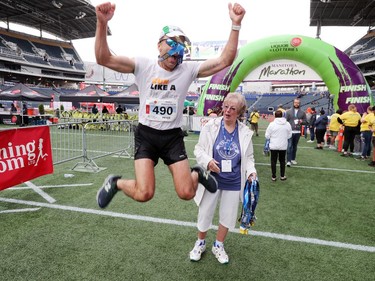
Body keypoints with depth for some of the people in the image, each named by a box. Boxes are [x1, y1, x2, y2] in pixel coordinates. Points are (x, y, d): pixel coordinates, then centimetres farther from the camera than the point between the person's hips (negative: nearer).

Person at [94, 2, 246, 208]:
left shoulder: (188, 70, -2)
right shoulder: (143, 66, -5)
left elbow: (224, 61, -7)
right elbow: (104, 59, -13)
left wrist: (236, 25, -14)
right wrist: (102, 23, -27)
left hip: (173, 137, 2)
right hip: (146, 135, -1)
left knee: (186, 193, -4)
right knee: (144, 194, -15)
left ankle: (198, 173, 31)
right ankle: (115, 183, 18)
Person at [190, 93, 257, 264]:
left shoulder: (245, 132, -5)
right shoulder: (211, 125, -11)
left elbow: (248, 157, 4)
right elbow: (198, 149, -6)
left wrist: (251, 172, -14)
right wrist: (208, 161, -24)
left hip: (233, 183, 2)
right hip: (212, 180, -1)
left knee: (228, 216, 17)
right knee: (205, 214, 15)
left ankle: (218, 246, 43)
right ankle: (200, 243, 43)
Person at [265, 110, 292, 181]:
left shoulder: (272, 124, -12)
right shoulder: (287, 124, -4)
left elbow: (267, 136, -8)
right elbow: (289, 135, 3)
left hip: (274, 146, -2)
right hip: (283, 146, 2)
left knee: (273, 161, 8)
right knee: (282, 161, 17)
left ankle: (273, 177, 12)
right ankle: (282, 176, 24)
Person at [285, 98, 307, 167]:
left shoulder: (302, 112, 8)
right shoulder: (288, 111, 2)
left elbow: (305, 121, 12)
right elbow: (285, 121, 0)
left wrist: (302, 121, -11)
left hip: (298, 132, 3)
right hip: (290, 132, -3)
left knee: (295, 146, 12)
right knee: (289, 146, -10)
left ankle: (293, 159, 25)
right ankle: (288, 161, -9)